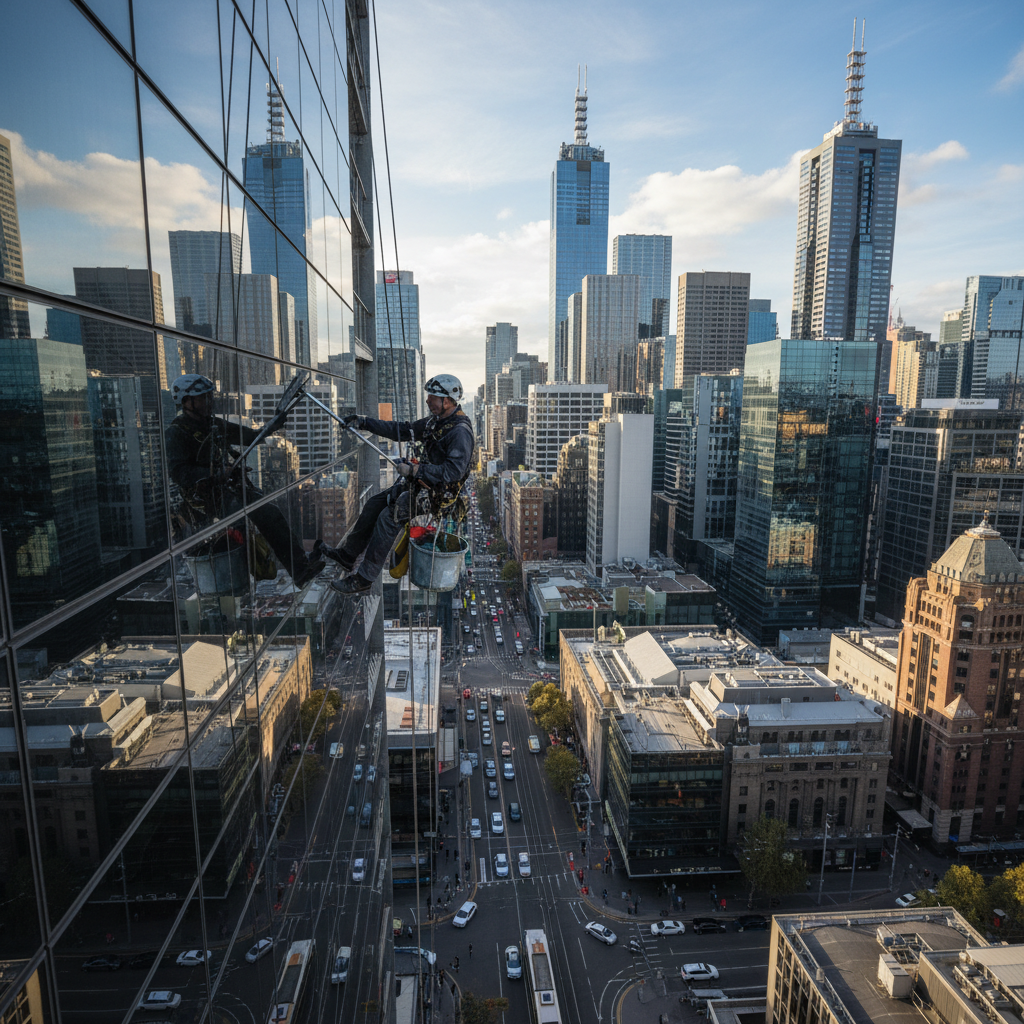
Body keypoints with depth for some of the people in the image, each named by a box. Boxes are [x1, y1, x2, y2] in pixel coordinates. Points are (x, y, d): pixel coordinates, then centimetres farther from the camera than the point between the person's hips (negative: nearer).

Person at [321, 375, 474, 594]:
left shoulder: (460, 431, -22)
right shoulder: (435, 421, 8)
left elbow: (454, 470, -31)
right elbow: (402, 430, 14)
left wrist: (416, 470, -32)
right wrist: (365, 423, 9)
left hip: (440, 493, -10)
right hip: (422, 483, 10)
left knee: (389, 516, -22)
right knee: (374, 504, 7)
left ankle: (364, 578, -14)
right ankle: (347, 554, 21)